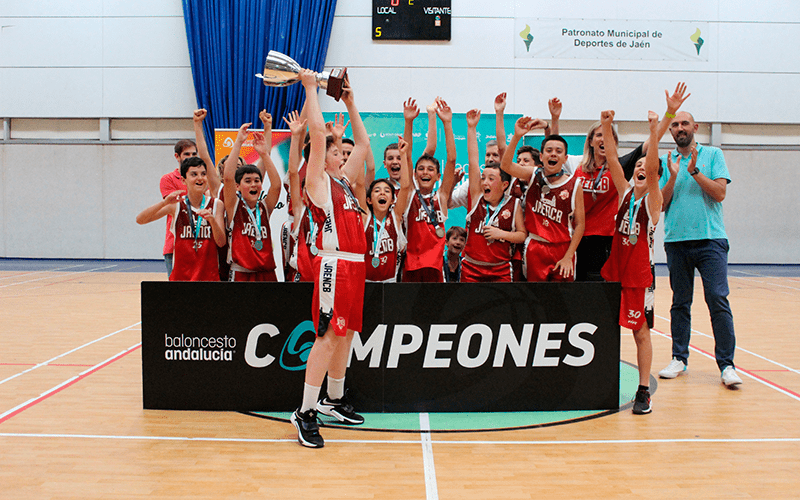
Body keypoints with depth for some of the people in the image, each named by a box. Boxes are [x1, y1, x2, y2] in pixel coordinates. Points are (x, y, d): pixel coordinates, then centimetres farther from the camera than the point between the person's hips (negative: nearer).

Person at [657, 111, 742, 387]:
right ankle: (679, 358, 17)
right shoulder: (666, 162, 12)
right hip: (676, 240, 3)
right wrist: (673, 176, -8)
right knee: (680, 302, 8)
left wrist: (694, 170, -11)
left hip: (710, 239, -2)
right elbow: (661, 204, 5)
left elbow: (720, 193, -4)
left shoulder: (713, 155, 7)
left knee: (718, 299, -9)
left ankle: (727, 364, -5)